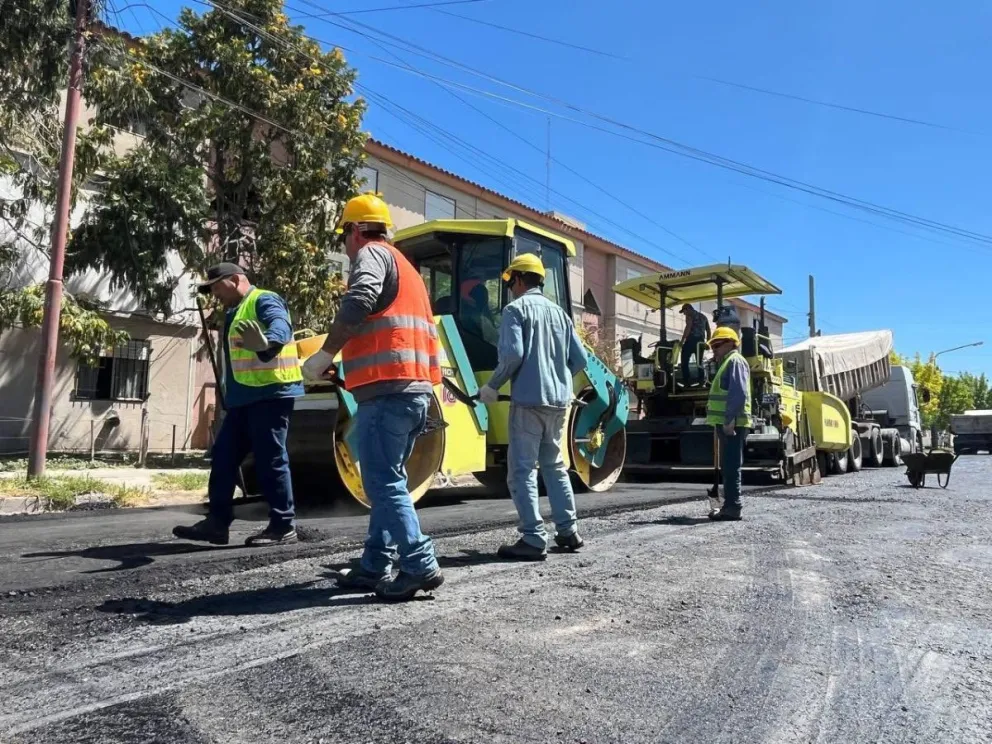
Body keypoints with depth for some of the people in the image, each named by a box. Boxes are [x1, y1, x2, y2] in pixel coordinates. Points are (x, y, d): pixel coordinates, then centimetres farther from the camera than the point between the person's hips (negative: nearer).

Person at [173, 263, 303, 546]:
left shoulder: (264, 300, -7)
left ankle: (284, 526, 2)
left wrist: (266, 344, -52)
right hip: (244, 397, 10)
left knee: (271, 460, -7)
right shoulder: (233, 313, 24)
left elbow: (280, 325, -29)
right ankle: (217, 522, 16)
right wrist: (228, 395, 22)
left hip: (271, 393, -10)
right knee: (223, 457, 9)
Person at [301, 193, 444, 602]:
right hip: (415, 388, 10)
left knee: (384, 483, -7)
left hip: (387, 389, -10)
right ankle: (374, 567, 18)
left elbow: (359, 301, -21)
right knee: (388, 481, 13)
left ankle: (420, 566, -7)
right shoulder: (406, 268, 29)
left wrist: (326, 354, -14)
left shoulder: (372, 254, 1)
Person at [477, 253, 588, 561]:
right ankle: (568, 531, 19)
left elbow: (512, 354, -17)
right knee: (554, 465, 17)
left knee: (522, 469, -3)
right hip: (559, 401, 7)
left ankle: (533, 540, -6)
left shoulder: (516, 309, -5)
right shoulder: (559, 312, 15)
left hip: (529, 400, -7)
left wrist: (492, 387, -5)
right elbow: (580, 359, 13)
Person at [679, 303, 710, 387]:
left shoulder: (690, 315, 1)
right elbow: (708, 330, 20)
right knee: (699, 362, 11)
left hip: (691, 340, -7)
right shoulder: (703, 316, 24)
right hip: (700, 341, 7)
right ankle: (700, 382, 5)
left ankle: (686, 382, -13)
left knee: (685, 362, -4)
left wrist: (682, 341, -13)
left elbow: (688, 327, -13)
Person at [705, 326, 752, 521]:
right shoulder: (727, 362, 22)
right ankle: (729, 505, 20)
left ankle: (732, 508, -7)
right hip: (727, 423, 10)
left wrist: (729, 420, -24)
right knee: (728, 466, 14)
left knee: (731, 466, -9)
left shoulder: (735, 361, -8)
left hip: (732, 424, -10)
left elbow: (739, 394, -20)